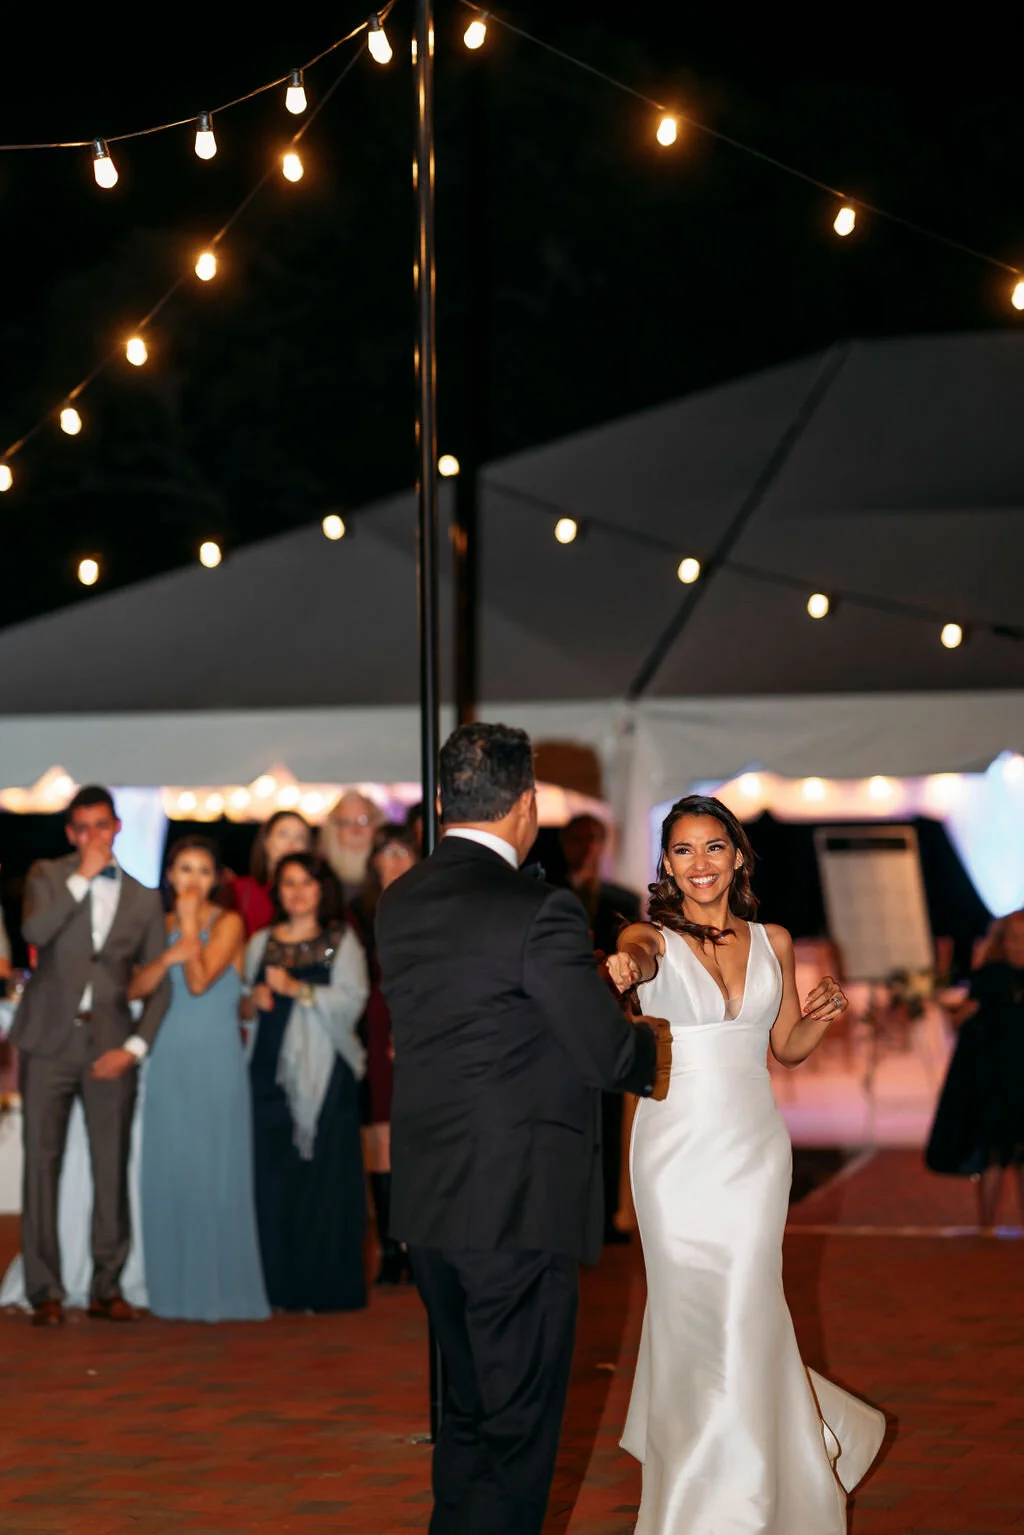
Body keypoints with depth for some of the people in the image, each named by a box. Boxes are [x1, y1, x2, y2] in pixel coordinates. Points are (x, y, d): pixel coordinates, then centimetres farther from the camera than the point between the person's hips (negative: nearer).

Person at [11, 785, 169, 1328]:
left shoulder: (143, 900, 9)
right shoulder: (48, 877, 4)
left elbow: (157, 985, 8)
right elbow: (34, 931, -17)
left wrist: (134, 1047, -4)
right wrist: (83, 877, -15)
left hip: (109, 1047, 1)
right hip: (49, 1041, -1)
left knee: (113, 1168, 0)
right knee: (42, 1164, -2)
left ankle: (107, 1287, 9)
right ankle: (45, 1292, 3)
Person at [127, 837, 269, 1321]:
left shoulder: (228, 923, -1)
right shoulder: (160, 925, 11)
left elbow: (200, 980, -15)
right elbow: (135, 989, 0)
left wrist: (190, 923, -8)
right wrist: (168, 956, -15)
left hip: (216, 1060, -4)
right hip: (169, 1059, 4)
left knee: (216, 1170, -4)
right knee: (168, 1171, 4)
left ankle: (221, 1289, 1)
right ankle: (176, 1288, 12)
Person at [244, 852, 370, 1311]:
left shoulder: (340, 941, 5)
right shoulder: (261, 943, 17)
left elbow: (353, 999, -7)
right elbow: (244, 1005, 19)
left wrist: (297, 989, -15)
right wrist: (254, 1002, -3)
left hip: (323, 1071, -3)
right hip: (271, 1068, 3)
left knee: (323, 1172, -6)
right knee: (274, 1177, -1)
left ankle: (327, 1286, -1)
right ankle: (283, 1287, 4)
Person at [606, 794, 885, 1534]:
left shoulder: (774, 943, 8)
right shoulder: (654, 937, -3)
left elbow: (788, 1048, 14)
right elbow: (638, 955, -27)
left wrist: (825, 1015, -6)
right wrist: (625, 968, -50)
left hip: (755, 1145, 2)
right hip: (677, 1144, -2)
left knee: (744, 1310, 2)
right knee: (689, 1312, 2)